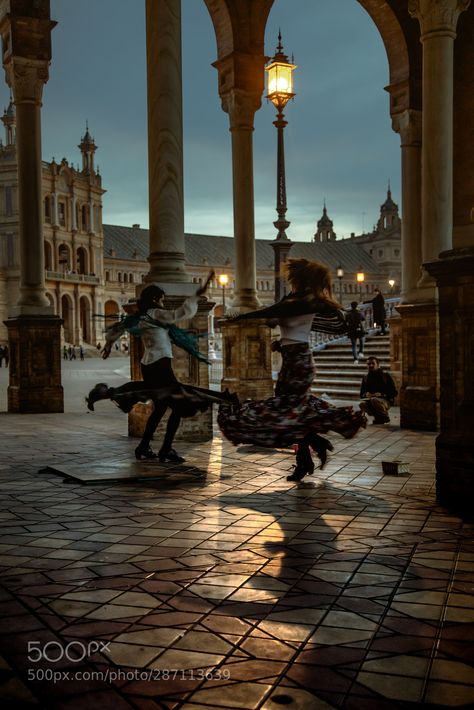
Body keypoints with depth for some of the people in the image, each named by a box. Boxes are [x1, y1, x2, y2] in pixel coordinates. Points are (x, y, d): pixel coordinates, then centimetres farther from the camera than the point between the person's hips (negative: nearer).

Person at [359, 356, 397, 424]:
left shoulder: (386, 376, 3)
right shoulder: (365, 378, 15)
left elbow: (394, 393, -2)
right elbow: (361, 394, 17)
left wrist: (382, 395, -17)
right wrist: (366, 395, -8)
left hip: (385, 401, -3)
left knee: (374, 400, -37)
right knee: (362, 404, -31)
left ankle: (385, 417, -9)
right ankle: (378, 417, -4)